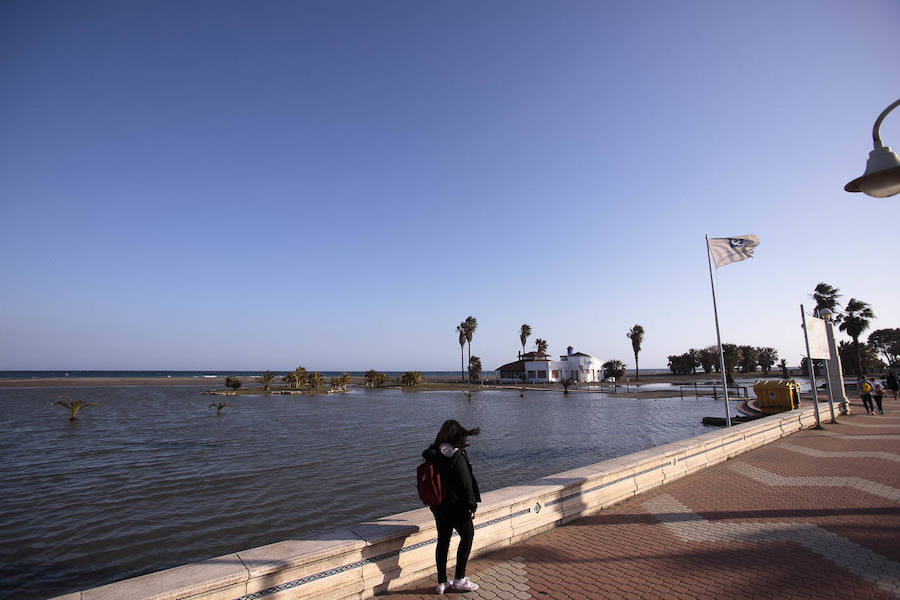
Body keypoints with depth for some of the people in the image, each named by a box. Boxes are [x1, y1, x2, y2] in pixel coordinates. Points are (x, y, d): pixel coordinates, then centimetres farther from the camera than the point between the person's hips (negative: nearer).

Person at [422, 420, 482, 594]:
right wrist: (472, 506, -8)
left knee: (443, 540, 17)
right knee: (467, 536, 13)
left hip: (437, 505, 7)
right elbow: (465, 484, -19)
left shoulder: (433, 454, -1)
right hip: (455, 506, -7)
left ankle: (442, 582, 26)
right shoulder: (457, 456, -22)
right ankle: (459, 580, 20)